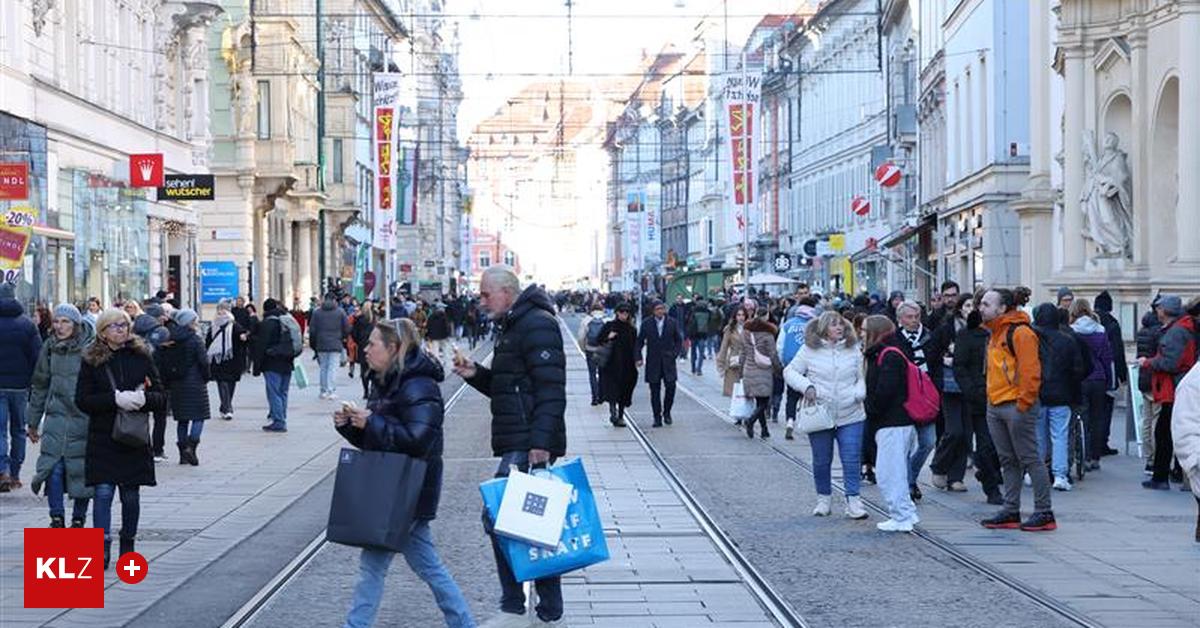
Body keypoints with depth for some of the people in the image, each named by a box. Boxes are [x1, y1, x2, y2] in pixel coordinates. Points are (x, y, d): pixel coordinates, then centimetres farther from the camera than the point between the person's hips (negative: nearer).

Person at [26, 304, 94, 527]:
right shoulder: (50, 348, 8)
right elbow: (39, 385, 16)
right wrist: (33, 422, 17)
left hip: (84, 418, -3)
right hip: (56, 416, 3)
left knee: (81, 471, 4)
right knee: (53, 467, -10)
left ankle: (78, 519, 19)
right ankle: (57, 518, -1)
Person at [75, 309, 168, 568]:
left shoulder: (142, 357, 5)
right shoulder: (91, 361, 1)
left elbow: (161, 396, 5)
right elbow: (82, 400, -5)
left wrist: (144, 398, -17)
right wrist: (115, 399, -18)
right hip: (102, 439, -1)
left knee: (131, 495, 8)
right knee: (103, 493, -9)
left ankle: (128, 545, 23)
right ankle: (103, 548, -11)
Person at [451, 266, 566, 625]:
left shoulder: (537, 325, -13)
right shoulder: (514, 326, 20)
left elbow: (551, 390, -21)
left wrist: (540, 443, -27)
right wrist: (475, 374, 9)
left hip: (528, 447, -11)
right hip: (519, 446, 11)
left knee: (498, 518, -11)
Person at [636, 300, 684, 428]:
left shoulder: (673, 322, 2)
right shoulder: (646, 324, 2)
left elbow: (679, 341, 8)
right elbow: (639, 342, 6)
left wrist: (674, 354, -5)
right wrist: (638, 357, -3)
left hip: (668, 361, 0)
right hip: (653, 363, 0)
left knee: (671, 387, -6)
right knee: (655, 391, 1)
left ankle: (666, 412, 15)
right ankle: (657, 417, 7)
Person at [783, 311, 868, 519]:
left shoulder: (853, 350, 7)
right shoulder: (810, 350, -1)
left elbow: (862, 377, 12)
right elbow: (790, 371, 2)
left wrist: (858, 393, -8)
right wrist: (806, 386, -14)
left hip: (850, 416, 1)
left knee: (851, 461, -5)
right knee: (821, 461, 10)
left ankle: (853, 501, 0)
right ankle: (823, 499, 26)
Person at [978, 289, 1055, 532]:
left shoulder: (1020, 332, -13)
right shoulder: (995, 333, 17)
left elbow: (1030, 371, -18)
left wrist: (1023, 403, -19)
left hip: (1016, 407, -9)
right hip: (995, 407, 9)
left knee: (1030, 459, -5)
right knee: (1008, 461, 12)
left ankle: (1044, 513, -2)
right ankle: (1011, 511, 17)